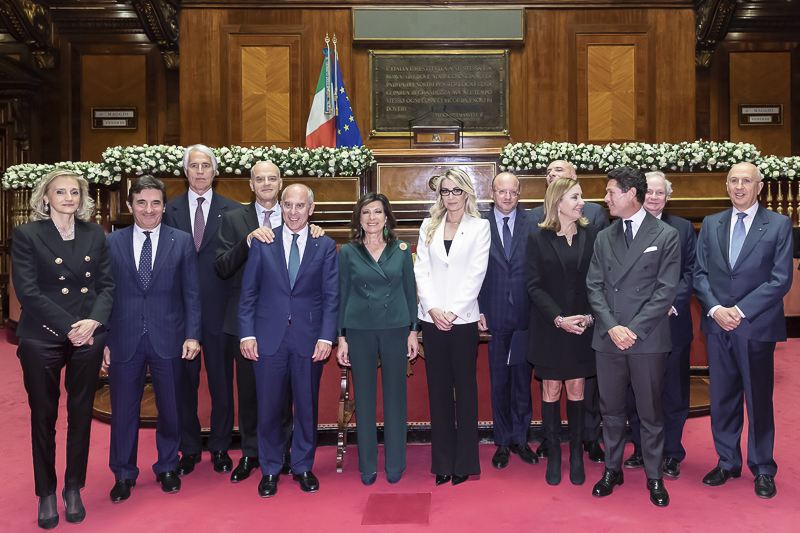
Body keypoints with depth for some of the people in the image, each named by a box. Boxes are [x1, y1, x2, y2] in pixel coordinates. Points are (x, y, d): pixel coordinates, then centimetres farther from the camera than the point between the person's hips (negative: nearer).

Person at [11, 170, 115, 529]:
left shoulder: (95, 235, 8)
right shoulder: (26, 235, -3)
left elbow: (107, 284, 6)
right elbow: (27, 292, -9)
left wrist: (94, 321, -12)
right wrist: (70, 328, -15)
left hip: (88, 338, 3)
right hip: (42, 340, -2)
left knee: (81, 414, 10)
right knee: (44, 416, 8)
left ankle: (74, 489, 26)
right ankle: (46, 494, 24)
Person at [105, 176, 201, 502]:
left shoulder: (182, 242, 1)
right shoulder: (111, 243, 3)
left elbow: (191, 293, 1)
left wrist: (192, 335, -6)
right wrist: (102, 339, 0)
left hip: (168, 340, 0)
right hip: (124, 340, 1)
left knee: (170, 408, 11)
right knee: (123, 410, 9)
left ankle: (167, 468, 32)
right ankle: (124, 475, 28)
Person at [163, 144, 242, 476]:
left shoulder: (232, 211, 3)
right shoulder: (170, 210, 7)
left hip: (219, 309, -1)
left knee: (221, 381, 8)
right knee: (185, 381, 10)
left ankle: (220, 448, 23)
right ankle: (189, 449, 25)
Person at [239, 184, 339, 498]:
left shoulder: (325, 246, 4)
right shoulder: (262, 243, 5)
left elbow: (331, 296, 2)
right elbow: (248, 293, 5)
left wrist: (326, 337, -7)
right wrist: (247, 334, -3)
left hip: (309, 339, 0)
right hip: (269, 338, 0)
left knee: (307, 407, 9)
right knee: (268, 408, 7)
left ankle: (303, 467, 27)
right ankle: (270, 470, 25)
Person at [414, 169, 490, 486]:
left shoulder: (480, 227, 4)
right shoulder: (428, 227, 12)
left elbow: (476, 273, -4)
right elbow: (421, 271, 5)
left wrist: (453, 311, -12)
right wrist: (433, 309, -9)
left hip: (464, 319, -2)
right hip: (432, 318, 3)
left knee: (465, 387, 4)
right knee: (438, 389, 7)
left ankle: (465, 462, 14)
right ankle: (442, 462, 16)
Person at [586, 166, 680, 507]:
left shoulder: (666, 236, -2)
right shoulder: (604, 238, 11)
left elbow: (666, 290, -7)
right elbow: (594, 286, 5)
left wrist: (634, 329, -14)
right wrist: (612, 327, -9)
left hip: (648, 340, -3)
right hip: (608, 339, 4)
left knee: (650, 412, 7)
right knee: (611, 410, 12)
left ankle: (654, 477, 22)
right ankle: (612, 470, 27)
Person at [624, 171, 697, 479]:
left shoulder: (683, 228, 7)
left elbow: (691, 272, 1)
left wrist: (672, 302, -13)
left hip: (672, 322, 0)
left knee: (674, 392, 8)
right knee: (635, 392, 9)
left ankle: (671, 454, 21)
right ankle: (641, 450, 24)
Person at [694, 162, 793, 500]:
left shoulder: (779, 225, 0)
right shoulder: (710, 224, 10)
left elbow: (781, 279, -7)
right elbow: (700, 273, 7)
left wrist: (741, 311, -14)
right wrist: (715, 309, -9)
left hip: (757, 326, -3)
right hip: (717, 326, 3)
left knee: (759, 400, 6)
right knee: (722, 398, 10)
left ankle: (763, 470, 21)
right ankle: (727, 463, 25)